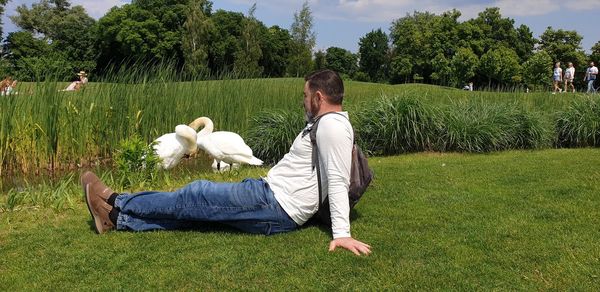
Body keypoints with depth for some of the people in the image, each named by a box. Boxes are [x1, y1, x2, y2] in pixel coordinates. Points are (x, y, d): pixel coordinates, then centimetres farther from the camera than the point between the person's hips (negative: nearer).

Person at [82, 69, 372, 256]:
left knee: (195, 196, -3)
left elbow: (338, 181, -24)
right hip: (272, 194, 10)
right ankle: (117, 219, 10)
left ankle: (117, 202, 13)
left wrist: (341, 233, -29)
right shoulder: (325, 124, 17)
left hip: (276, 207, -10)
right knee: (195, 207, 7)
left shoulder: (332, 125, -16)